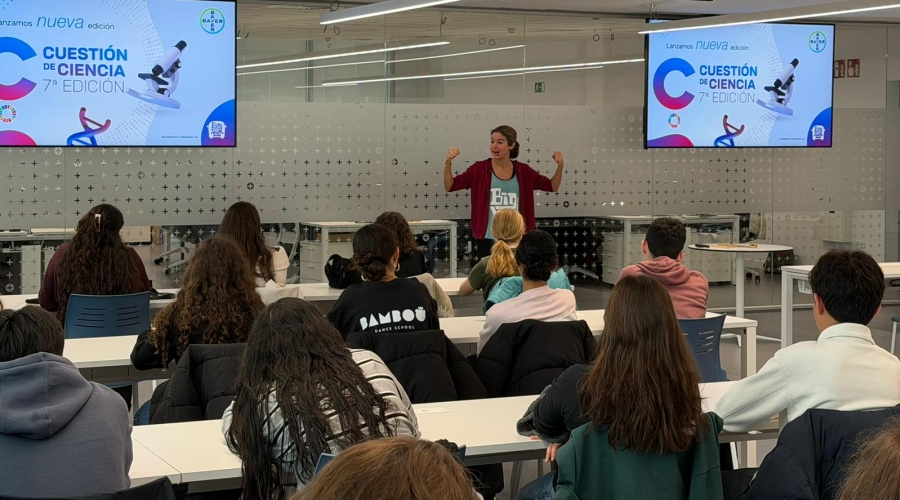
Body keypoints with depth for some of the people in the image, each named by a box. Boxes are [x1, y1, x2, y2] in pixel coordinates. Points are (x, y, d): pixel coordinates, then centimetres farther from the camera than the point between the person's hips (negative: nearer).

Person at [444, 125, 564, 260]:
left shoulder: (523, 171, 4)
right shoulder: (480, 169, -2)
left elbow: (552, 187, 13)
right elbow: (450, 186, -2)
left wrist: (560, 167, -4)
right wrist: (448, 163, -17)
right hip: (487, 240, -2)